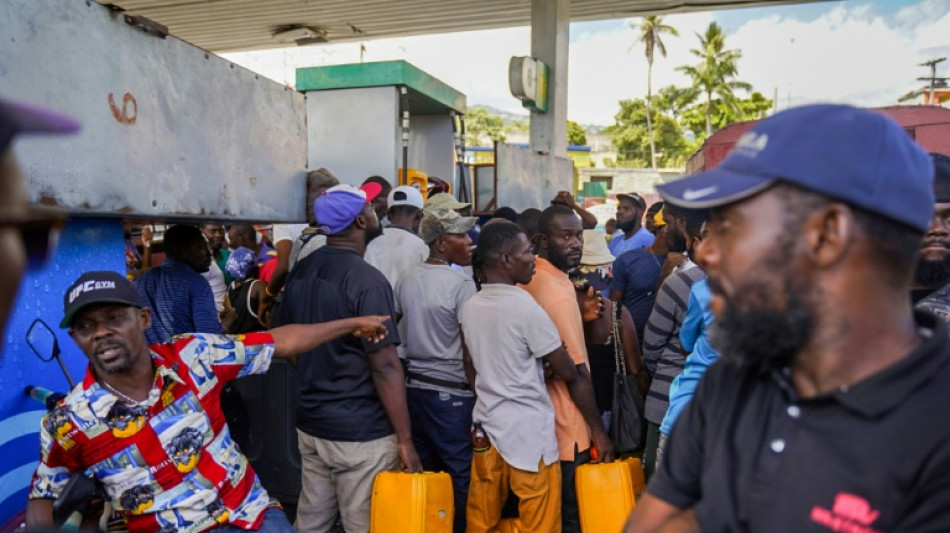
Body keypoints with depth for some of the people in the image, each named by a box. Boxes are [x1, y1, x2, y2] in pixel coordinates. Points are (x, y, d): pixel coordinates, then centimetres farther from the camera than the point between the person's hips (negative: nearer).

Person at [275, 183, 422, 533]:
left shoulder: (301, 271, 4)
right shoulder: (368, 280, -19)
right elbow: (384, 367, -21)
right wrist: (405, 439, -14)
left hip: (310, 423, 7)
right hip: (360, 432, -7)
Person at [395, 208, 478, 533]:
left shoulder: (407, 280, 5)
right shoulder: (462, 284, -15)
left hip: (413, 385, 7)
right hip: (450, 391, -7)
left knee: (420, 470, 17)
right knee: (461, 474, 4)